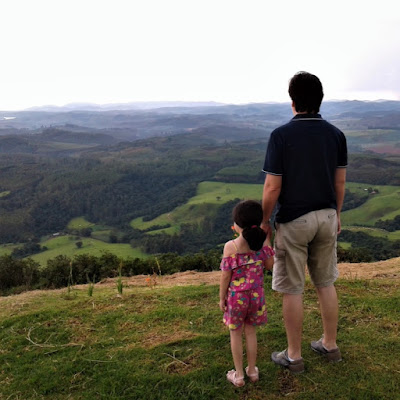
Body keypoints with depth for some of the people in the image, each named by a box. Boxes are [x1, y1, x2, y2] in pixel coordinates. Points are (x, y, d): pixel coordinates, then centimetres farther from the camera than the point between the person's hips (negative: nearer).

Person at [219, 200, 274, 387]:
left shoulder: (230, 246, -18)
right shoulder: (263, 242, -9)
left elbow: (226, 275, -13)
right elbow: (270, 265, 2)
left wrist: (222, 298, -1)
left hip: (236, 296, -3)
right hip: (256, 295, 3)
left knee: (235, 334, 13)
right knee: (250, 331, 19)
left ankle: (239, 375, 22)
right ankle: (252, 370, 30)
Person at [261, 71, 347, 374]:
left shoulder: (281, 135, -16)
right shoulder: (336, 134, -1)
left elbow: (272, 187, -15)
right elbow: (340, 182, 6)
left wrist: (264, 220, -1)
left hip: (293, 221, -5)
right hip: (326, 217, 5)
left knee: (292, 289, 7)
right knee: (326, 283, 19)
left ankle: (294, 356, 21)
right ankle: (330, 345, 33)